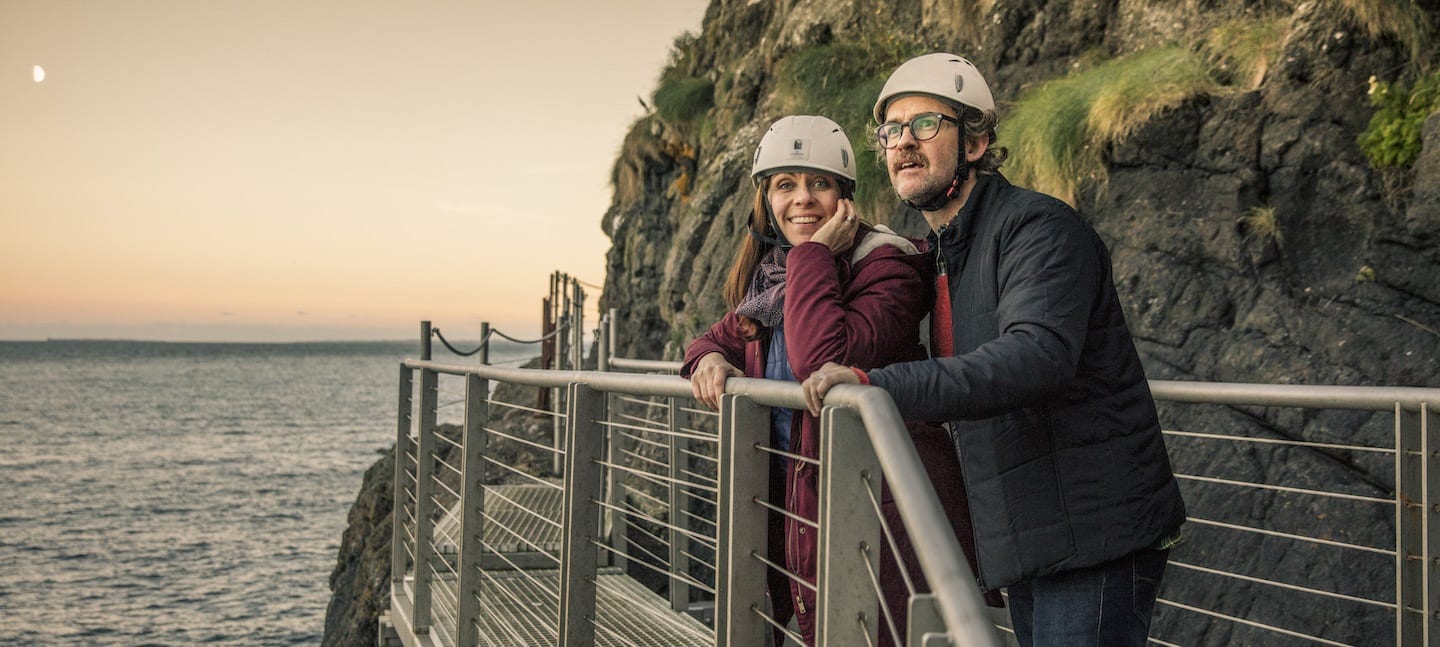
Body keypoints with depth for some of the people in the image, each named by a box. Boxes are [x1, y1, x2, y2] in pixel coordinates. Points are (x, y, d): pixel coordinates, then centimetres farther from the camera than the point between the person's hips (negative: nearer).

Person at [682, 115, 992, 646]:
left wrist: (814, 253, -19)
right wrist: (709, 359, -1)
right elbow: (723, 336, 23)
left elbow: (823, 361, -28)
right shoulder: (765, 273, 11)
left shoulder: (885, 264, -13)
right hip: (798, 500, 7)